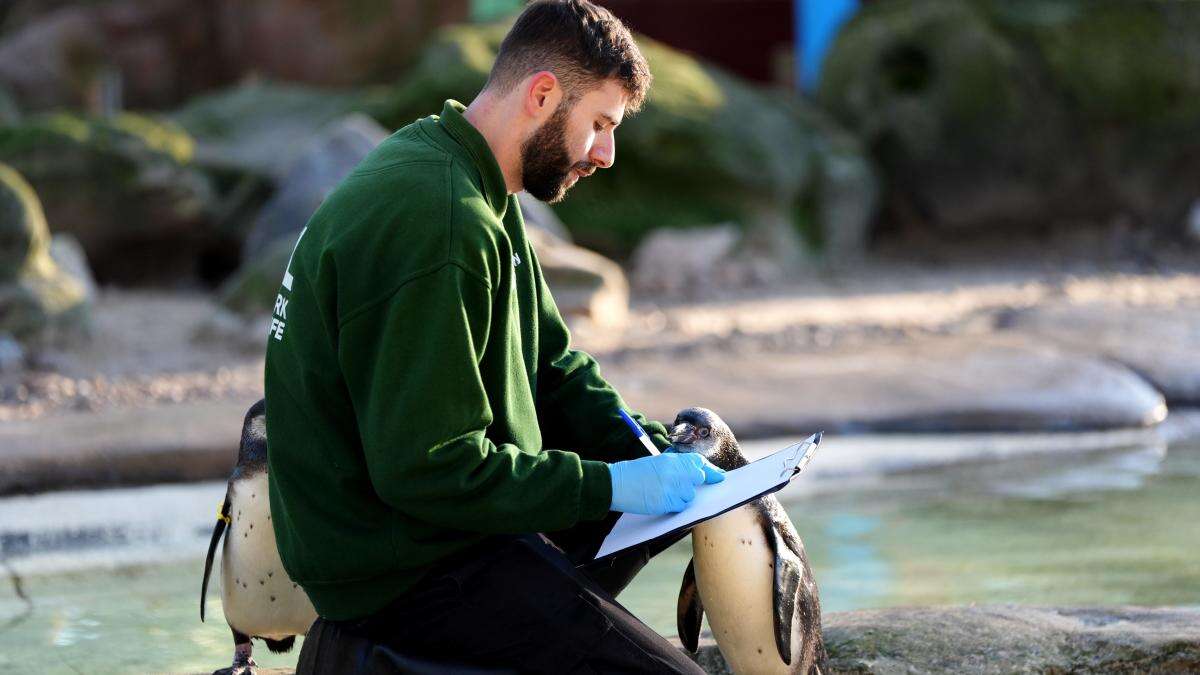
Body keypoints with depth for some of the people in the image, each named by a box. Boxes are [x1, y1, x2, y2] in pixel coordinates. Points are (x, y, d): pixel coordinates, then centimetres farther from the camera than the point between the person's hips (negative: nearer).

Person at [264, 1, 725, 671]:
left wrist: (648, 448, 1)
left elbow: (552, 366, 17)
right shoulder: (435, 224, -24)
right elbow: (429, 469, -25)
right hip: (403, 564, -10)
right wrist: (612, 485, -20)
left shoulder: (479, 200, 10)